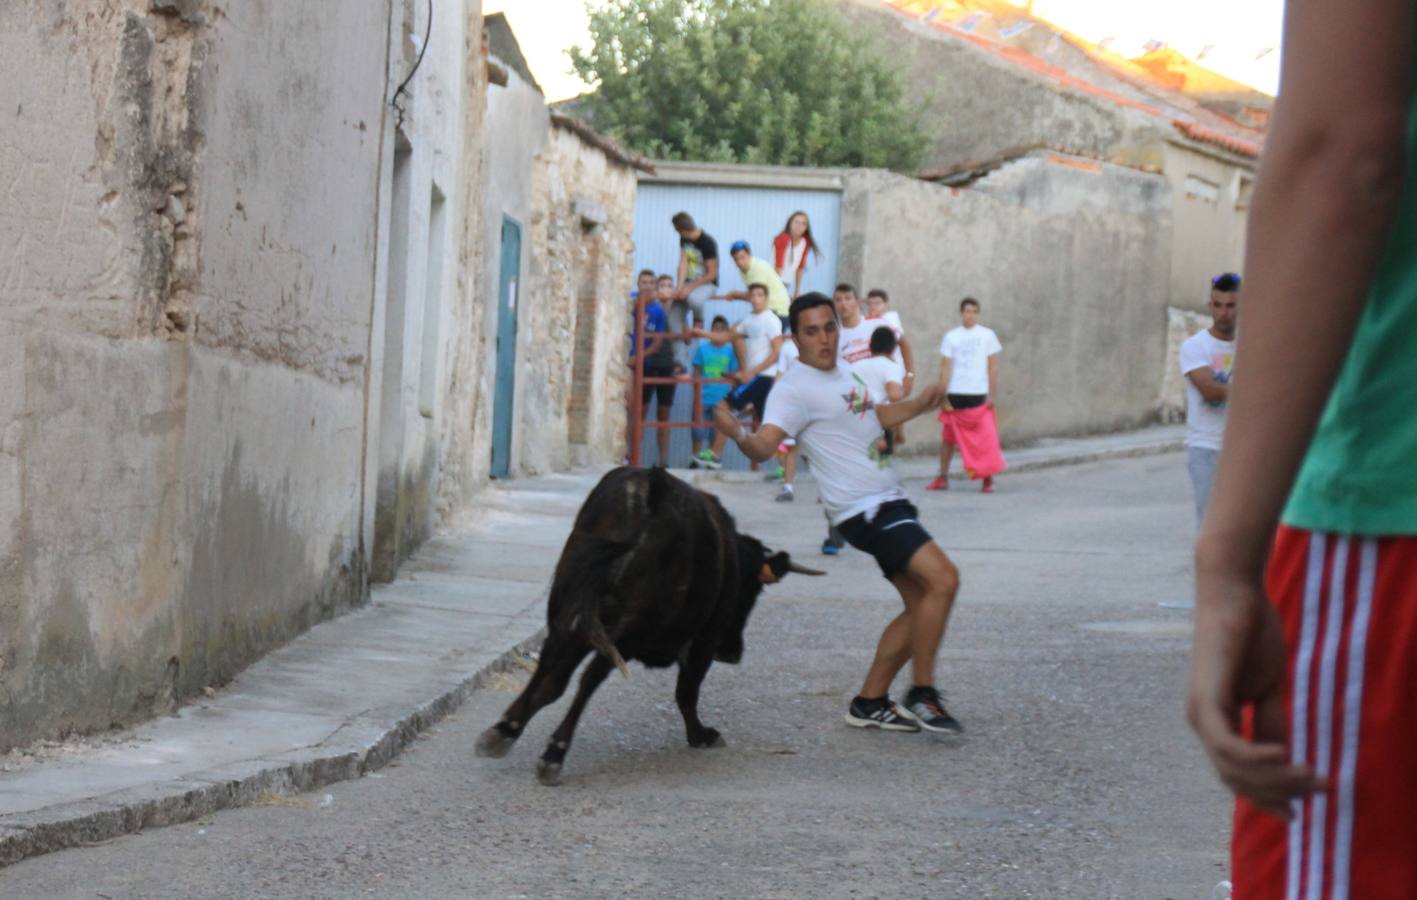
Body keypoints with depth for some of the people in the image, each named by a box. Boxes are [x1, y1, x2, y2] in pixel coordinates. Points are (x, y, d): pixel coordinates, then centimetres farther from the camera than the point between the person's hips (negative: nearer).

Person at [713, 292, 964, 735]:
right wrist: (739, 434, -48)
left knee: (921, 607, 9)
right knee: (942, 578, -21)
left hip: (888, 501, 9)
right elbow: (765, 445, -28)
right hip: (864, 510, -9)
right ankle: (922, 695, -14)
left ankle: (869, 702, 15)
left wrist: (919, 404, 25)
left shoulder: (844, 372, 14)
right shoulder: (795, 389, -14)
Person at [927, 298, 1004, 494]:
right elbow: (945, 368, 5)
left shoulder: (987, 335, 4)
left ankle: (988, 479, -1)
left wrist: (992, 394, -3)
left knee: (986, 438, -7)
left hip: (979, 396, -1)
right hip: (955, 395, 1)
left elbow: (993, 367, 5)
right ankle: (943, 478, 16)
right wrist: (944, 396, -2)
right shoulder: (951, 336, 6)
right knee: (948, 438, 7)